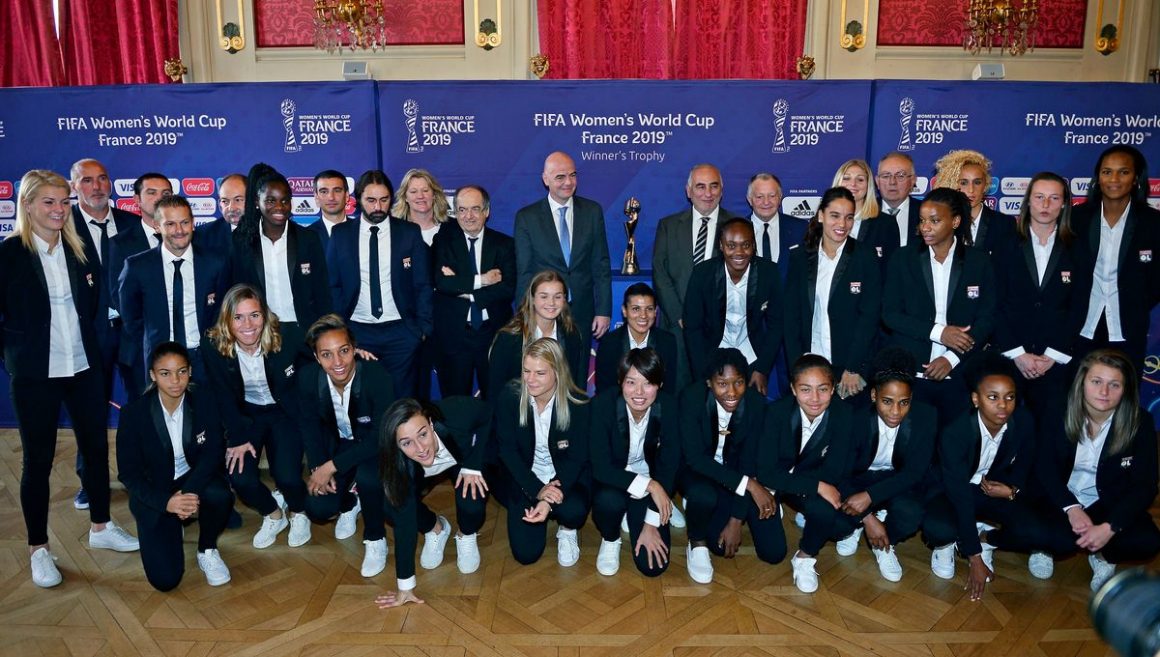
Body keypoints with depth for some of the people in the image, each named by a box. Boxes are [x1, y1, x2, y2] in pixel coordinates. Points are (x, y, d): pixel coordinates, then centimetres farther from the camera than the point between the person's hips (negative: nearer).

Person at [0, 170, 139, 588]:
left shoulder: (78, 249, 5)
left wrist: (98, 353, 5)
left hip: (84, 367, 4)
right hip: (35, 373, -4)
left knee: (96, 445, 12)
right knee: (38, 459, 5)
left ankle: (101, 528, 30)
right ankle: (38, 549, 20)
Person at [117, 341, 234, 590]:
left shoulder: (203, 402, -11)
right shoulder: (134, 413, -16)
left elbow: (214, 452, -14)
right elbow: (128, 473, -13)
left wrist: (191, 492, -32)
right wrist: (166, 502, -30)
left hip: (194, 478, 2)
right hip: (154, 493, -1)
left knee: (220, 495, -36)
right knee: (165, 579, -14)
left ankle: (207, 551, -3)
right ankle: (172, 527, 21)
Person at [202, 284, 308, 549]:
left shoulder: (281, 340, -23)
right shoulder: (213, 345, -19)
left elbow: (295, 391, -13)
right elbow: (224, 398, -9)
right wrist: (238, 438, -13)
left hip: (282, 412, -2)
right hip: (245, 415, 2)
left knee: (287, 477, -20)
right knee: (239, 477, -18)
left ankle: (298, 512, 17)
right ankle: (272, 513, 15)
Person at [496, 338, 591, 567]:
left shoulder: (578, 404, -19)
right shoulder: (509, 397, -16)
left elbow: (577, 458, -16)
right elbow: (507, 451, -12)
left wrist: (549, 502, -30)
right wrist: (537, 490, -24)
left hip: (567, 478, -1)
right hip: (526, 479, 2)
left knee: (573, 510, -34)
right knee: (525, 554, -8)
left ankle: (567, 531, 5)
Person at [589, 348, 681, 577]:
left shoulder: (668, 405, -20)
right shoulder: (604, 403, -26)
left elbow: (669, 466, -15)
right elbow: (601, 467, -25)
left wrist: (651, 524, -15)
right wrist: (648, 485, -33)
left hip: (651, 477, 1)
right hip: (611, 480, -1)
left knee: (653, 565, -9)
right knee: (608, 500, -37)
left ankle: (636, 517, 22)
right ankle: (610, 539, 0)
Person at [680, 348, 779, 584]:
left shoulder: (756, 402, -19)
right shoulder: (692, 398, -26)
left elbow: (749, 461, -15)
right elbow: (694, 457, -29)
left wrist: (736, 521, -17)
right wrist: (749, 485, -34)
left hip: (739, 472, 3)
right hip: (698, 472, -3)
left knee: (774, 552, -8)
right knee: (703, 495, -39)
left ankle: (728, 512, 20)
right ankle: (697, 543, -5)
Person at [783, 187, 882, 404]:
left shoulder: (865, 256, -1)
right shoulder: (800, 257, 5)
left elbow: (870, 314, -5)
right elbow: (791, 314, 3)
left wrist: (853, 368, -11)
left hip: (853, 366, -1)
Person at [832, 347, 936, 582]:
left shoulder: (925, 417, -22)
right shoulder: (857, 419, -22)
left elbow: (915, 472, -21)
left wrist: (870, 496, -34)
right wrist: (867, 518, -25)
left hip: (899, 482, 0)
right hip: (859, 479, 0)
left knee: (911, 514, -35)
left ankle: (886, 543, 1)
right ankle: (854, 527, 8)